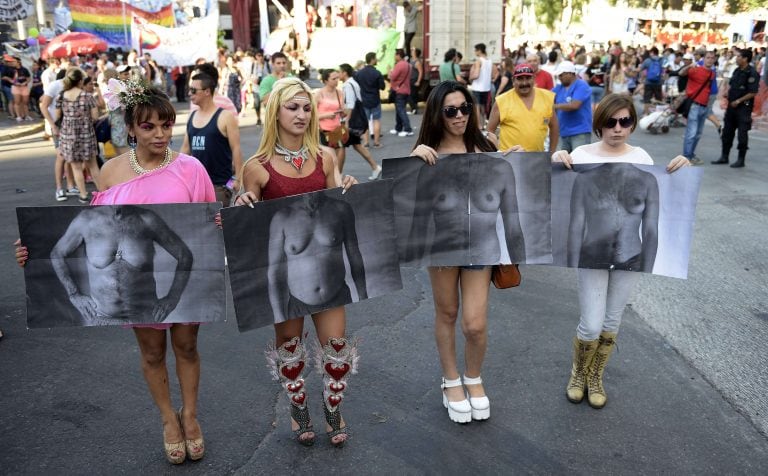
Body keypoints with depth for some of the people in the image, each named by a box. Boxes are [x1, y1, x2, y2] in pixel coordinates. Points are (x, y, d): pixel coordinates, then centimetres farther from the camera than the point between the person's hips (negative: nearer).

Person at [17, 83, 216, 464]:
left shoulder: (189, 168, -10)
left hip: (184, 275, -1)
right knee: (152, 352, 15)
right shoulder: (112, 171, -6)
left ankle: (190, 415, 38)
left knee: (186, 345, 15)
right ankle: (169, 419, 39)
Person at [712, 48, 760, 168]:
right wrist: (728, 91, 3)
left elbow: (753, 93, -18)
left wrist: (738, 101, -17)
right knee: (727, 131, 12)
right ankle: (724, 157, 21)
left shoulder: (752, 73, -15)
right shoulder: (737, 71, 9)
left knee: (742, 134, -1)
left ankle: (741, 159, 7)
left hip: (744, 107, -8)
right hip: (732, 105, 8)